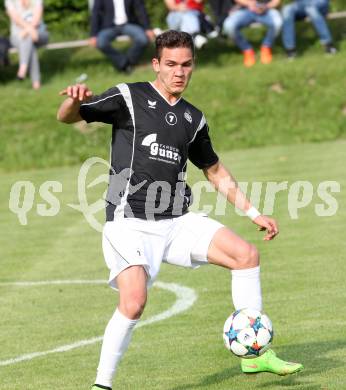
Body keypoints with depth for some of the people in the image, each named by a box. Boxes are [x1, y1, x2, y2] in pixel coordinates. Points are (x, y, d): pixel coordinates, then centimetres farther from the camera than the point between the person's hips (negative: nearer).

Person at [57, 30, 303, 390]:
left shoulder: (193, 119, 15)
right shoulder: (129, 97, -1)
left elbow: (215, 171, 28)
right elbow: (67, 117, -6)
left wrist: (254, 213, 24)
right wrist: (74, 100, -30)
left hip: (176, 222, 6)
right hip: (130, 223, -6)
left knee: (245, 254, -7)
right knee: (134, 303, -24)